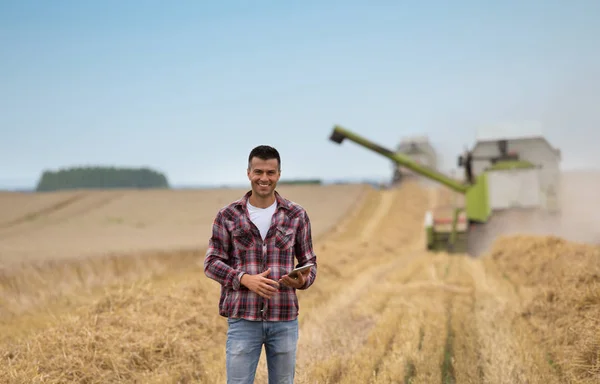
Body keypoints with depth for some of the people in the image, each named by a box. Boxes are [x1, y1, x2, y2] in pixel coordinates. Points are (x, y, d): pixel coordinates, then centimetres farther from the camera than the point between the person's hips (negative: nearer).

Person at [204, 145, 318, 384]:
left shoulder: (297, 216, 4)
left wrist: (303, 280, -15)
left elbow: (309, 262, 8)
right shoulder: (228, 216, 0)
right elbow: (211, 263, -1)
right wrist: (245, 279, -17)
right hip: (242, 319, -1)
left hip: (284, 319, 1)